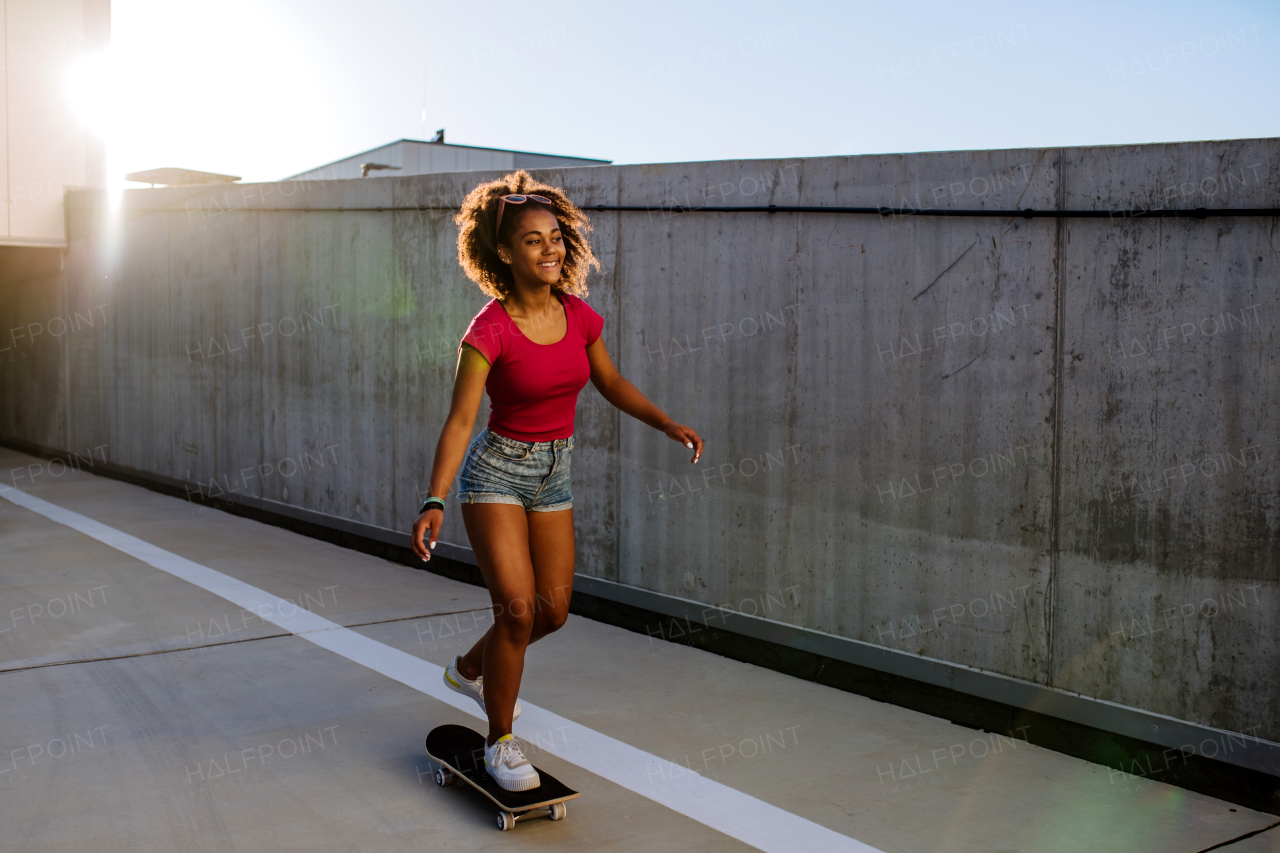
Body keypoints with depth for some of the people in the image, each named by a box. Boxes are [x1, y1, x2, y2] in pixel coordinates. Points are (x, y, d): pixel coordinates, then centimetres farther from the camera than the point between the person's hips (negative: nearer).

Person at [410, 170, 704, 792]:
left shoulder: (579, 316, -4)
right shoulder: (488, 331, -20)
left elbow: (610, 382, 12)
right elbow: (460, 420, -22)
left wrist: (668, 424, 1)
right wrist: (435, 502, -32)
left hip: (553, 472, 6)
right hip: (496, 469, -6)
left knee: (553, 610, 12)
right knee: (517, 607, -14)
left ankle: (469, 669, 40)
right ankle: (500, 743, 6)